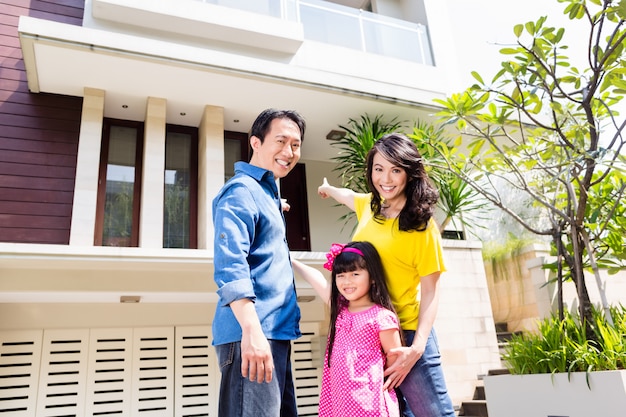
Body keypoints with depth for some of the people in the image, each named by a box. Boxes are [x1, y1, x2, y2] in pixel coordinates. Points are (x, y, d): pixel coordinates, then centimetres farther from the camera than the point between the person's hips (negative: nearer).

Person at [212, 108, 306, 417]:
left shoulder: (267, 193, 20)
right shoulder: (242, 191, -10)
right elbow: (230, 263, -24)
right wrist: (251, 330, -32)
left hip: (274, 334, 10)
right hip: (253, 336, -10)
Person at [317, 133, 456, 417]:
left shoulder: (422, 225, -11)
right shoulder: (368, 206, 5)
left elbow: (430, 292, -12)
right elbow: (348, 196, 30)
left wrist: (417, 347, -22)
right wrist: (328, 189, 50)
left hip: (406, 336, -5)